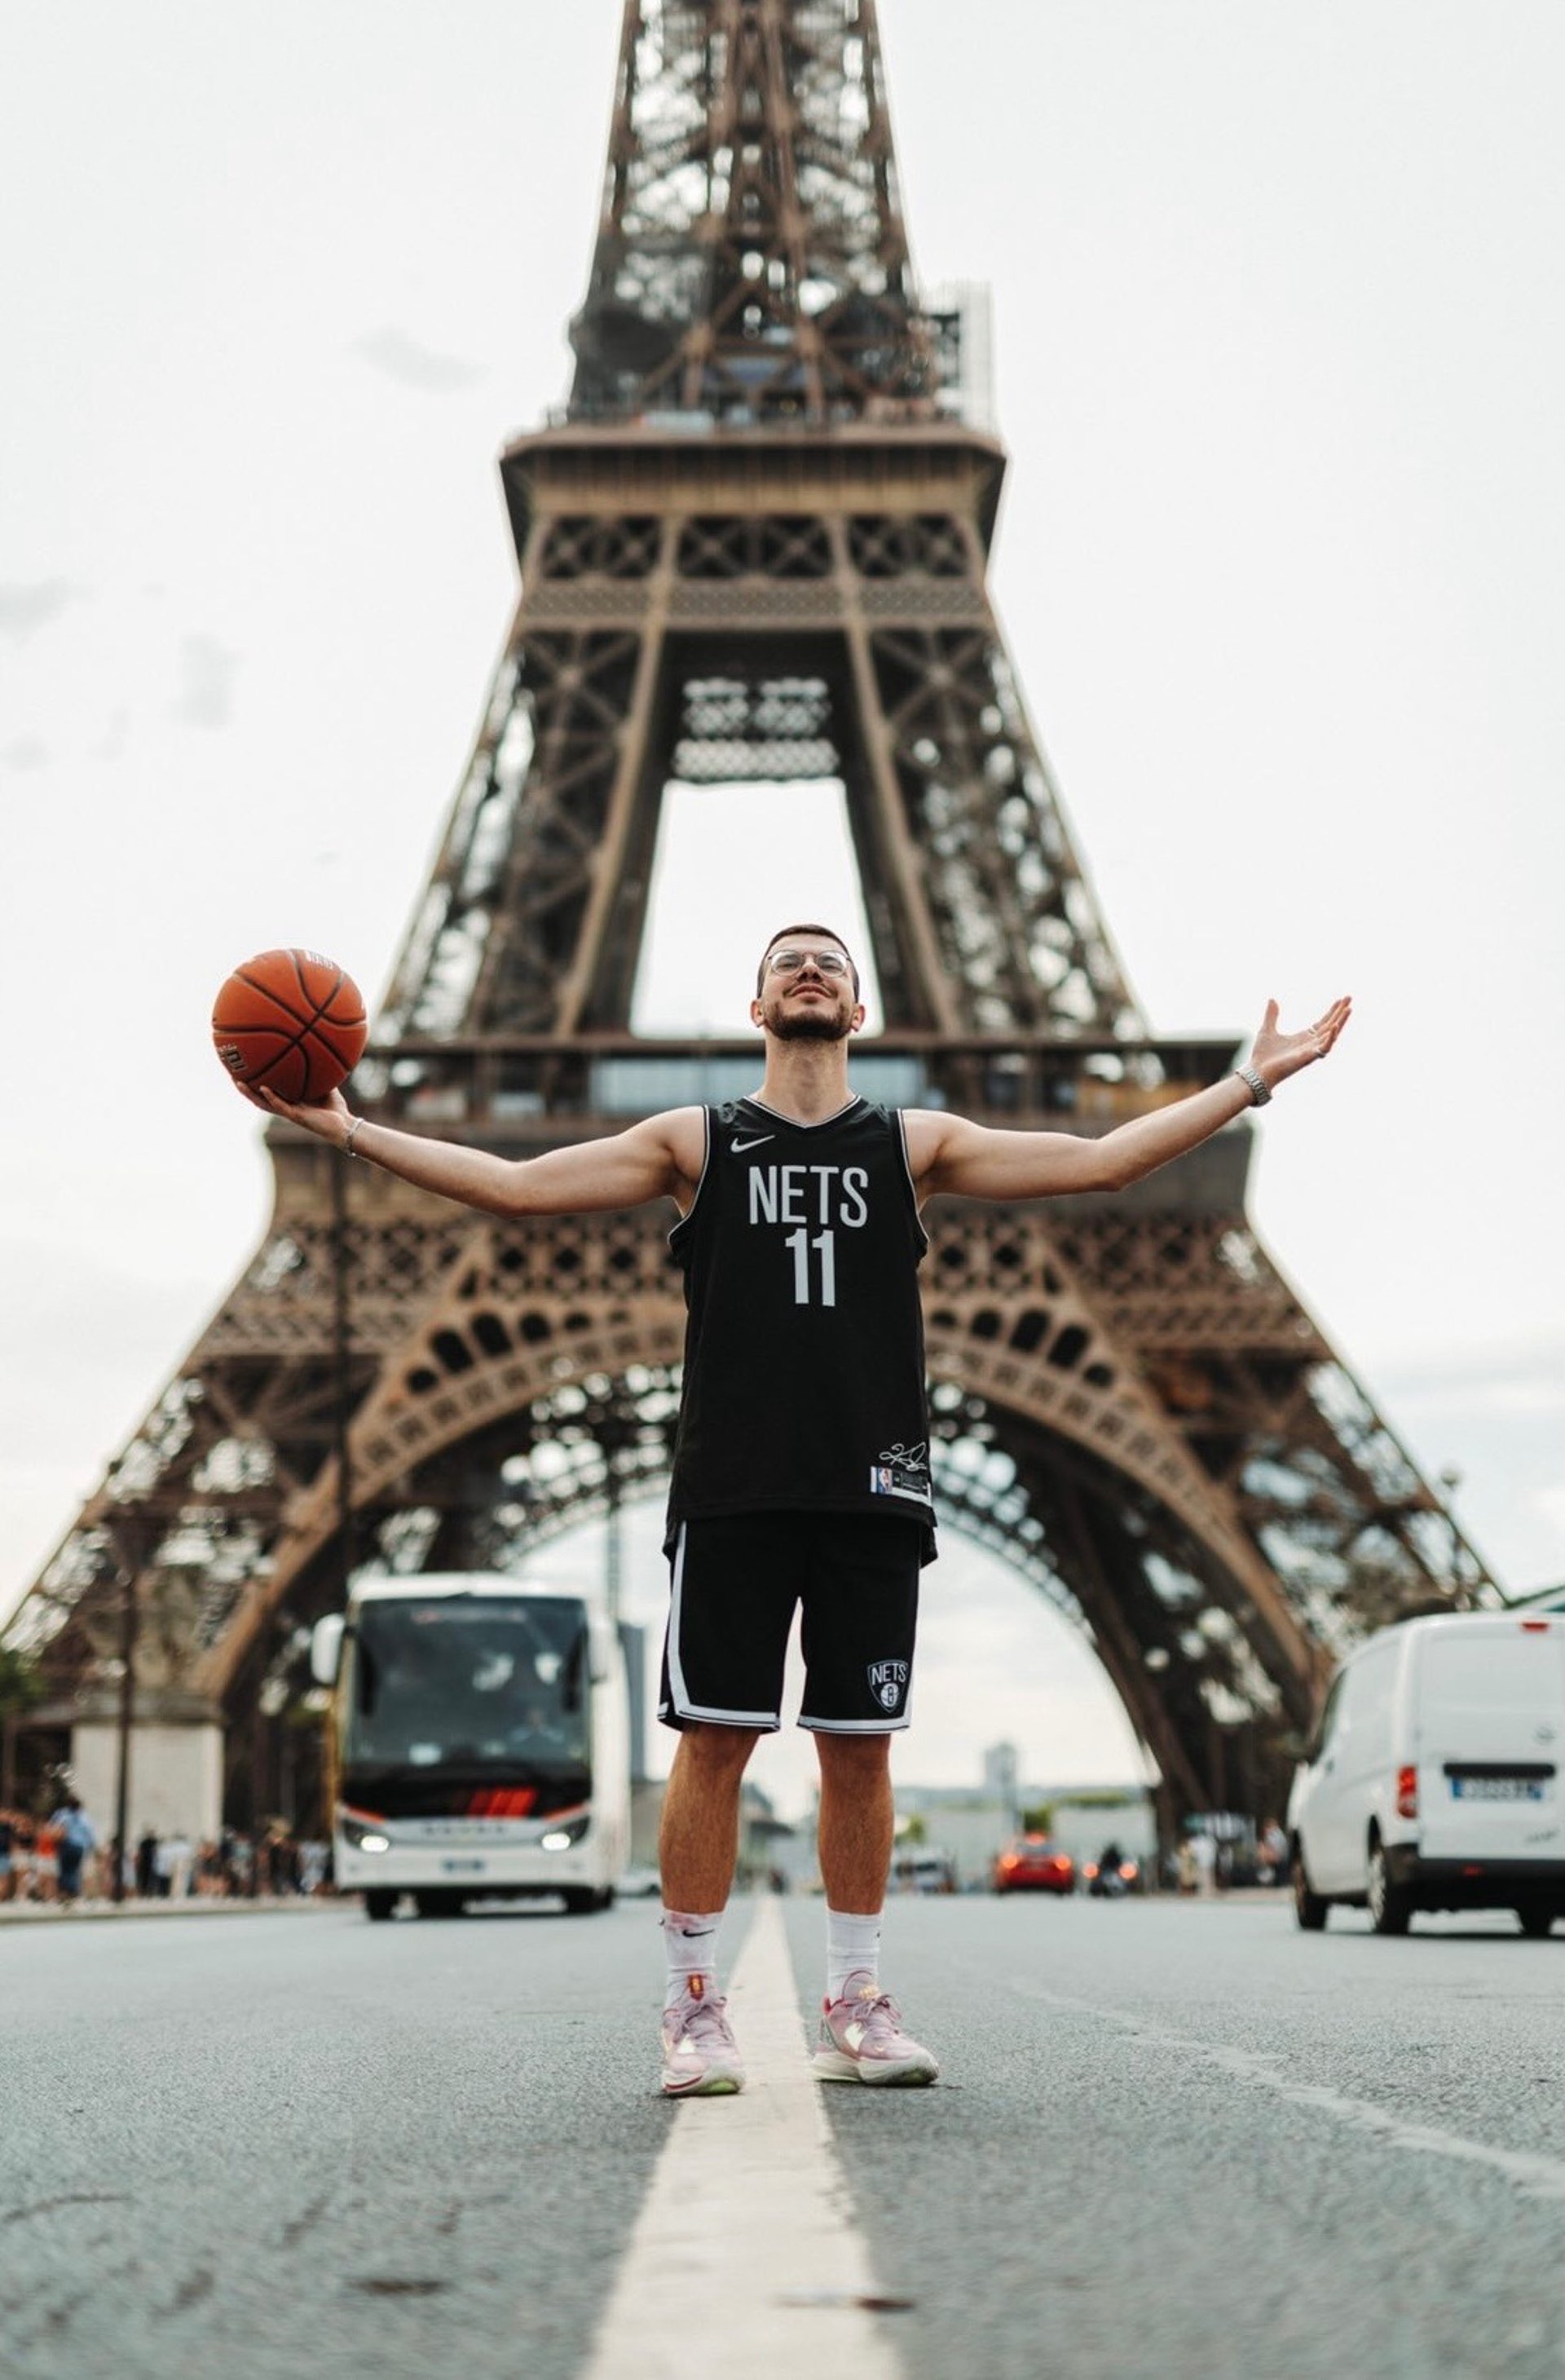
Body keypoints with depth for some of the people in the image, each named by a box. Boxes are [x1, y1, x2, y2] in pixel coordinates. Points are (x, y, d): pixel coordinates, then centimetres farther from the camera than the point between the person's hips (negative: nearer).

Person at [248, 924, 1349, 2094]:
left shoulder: (914, 1143, 12)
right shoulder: (696, 1142, 10)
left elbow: (1096, 1160, 9)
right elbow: (515, 1185, 7)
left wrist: (1249, 1084, 4)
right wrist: (349, 1130, 2)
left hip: (873, 1491, 1)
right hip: (732, 1491, -1)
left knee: (861, 1747, 5)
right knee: (714, 1740, -3)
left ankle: (855, 2005, 15)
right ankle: (694, 2006, 6)